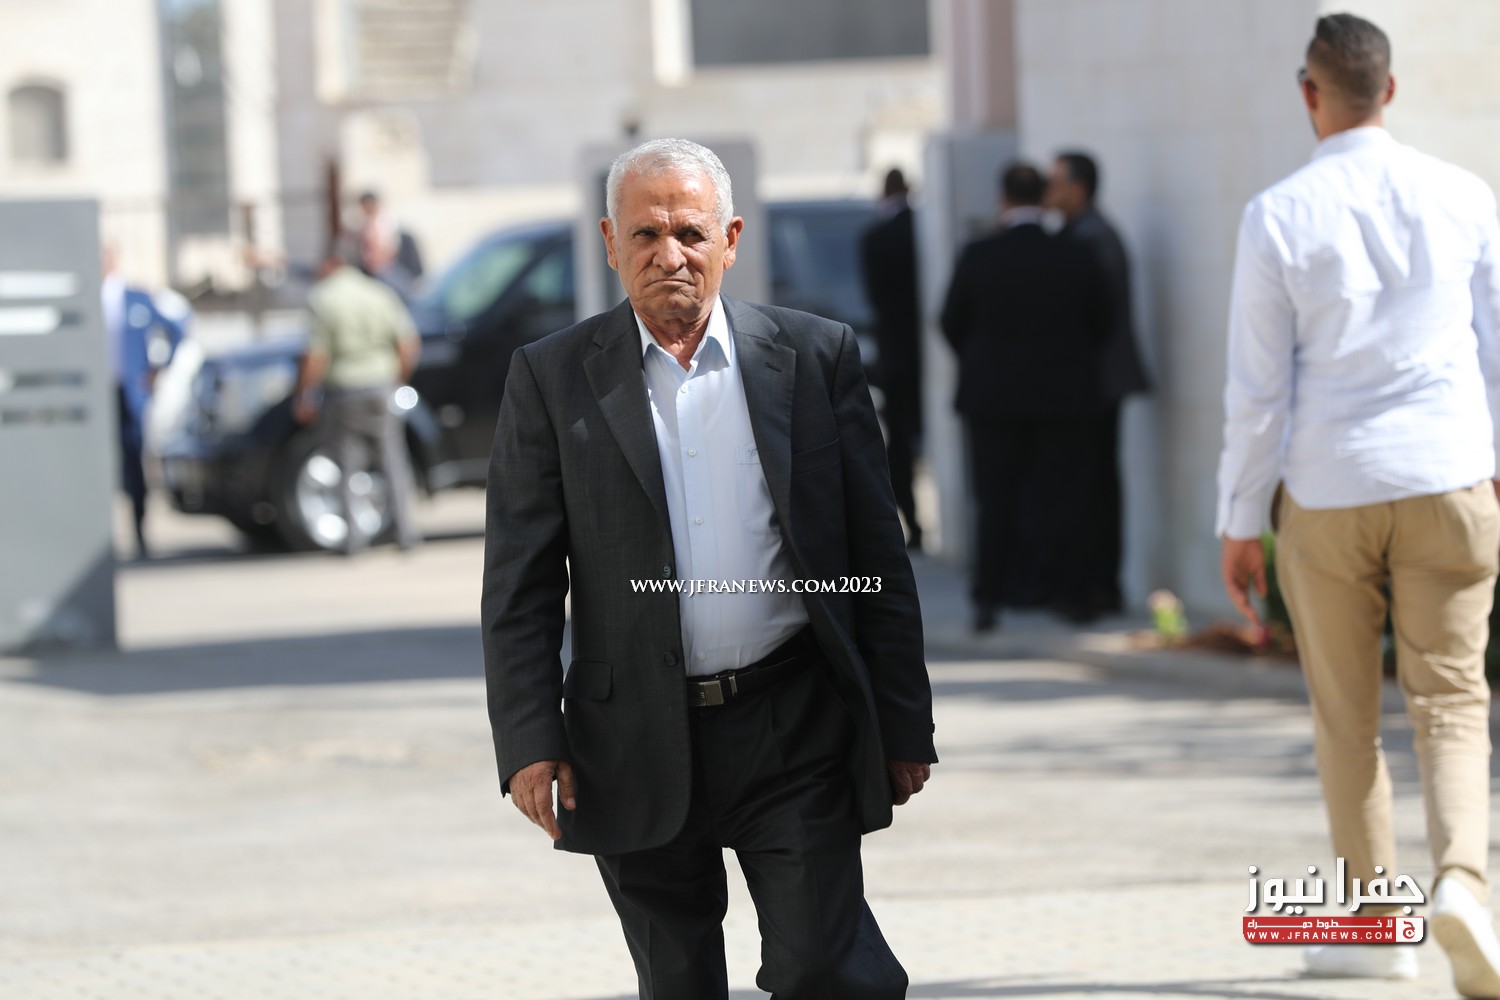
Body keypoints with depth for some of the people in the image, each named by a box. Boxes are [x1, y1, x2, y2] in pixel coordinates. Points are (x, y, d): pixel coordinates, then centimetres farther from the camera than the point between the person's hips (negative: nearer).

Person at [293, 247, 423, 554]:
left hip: (343, 388, -3)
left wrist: (304, 397, -4)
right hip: (381, 386, 3)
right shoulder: (381, 294, 5)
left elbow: (315, 358, -13)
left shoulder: (322, 301, -7)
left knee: (349, 464, 6)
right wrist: (397, 380, 15)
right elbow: (409, 345, 3)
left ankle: (355, 532, 2)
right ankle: (406, 529, 7)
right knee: (393, 460, 9)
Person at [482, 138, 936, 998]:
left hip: (793, 732, -1)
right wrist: (530, 740, -7)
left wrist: (904, 725, 3)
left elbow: (878, 555, 5)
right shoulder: (553, 378, 3)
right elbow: (520, 581, 1)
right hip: (639, 752, 1)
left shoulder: (816, 356, 4)